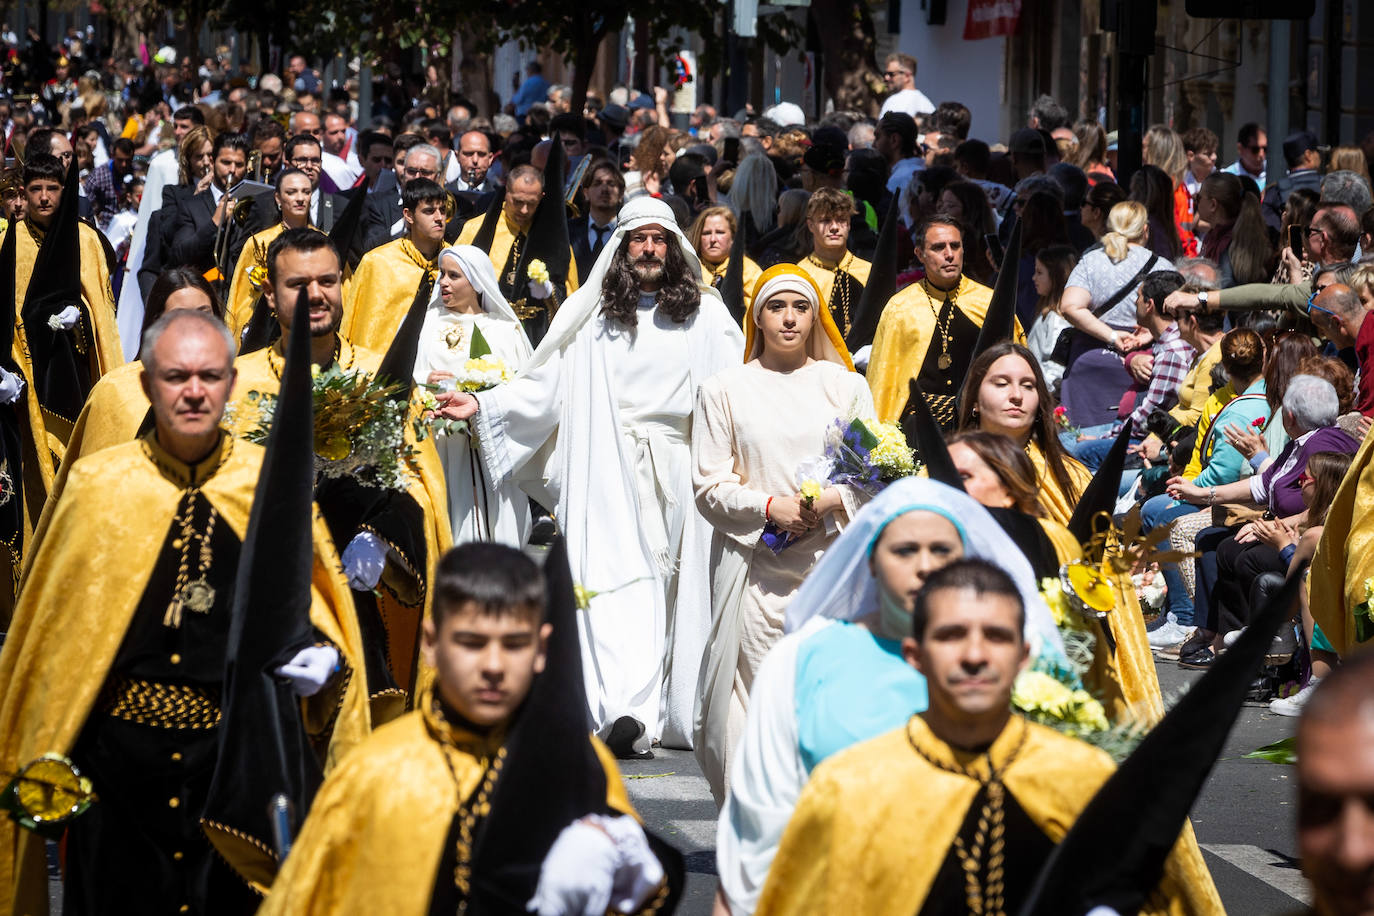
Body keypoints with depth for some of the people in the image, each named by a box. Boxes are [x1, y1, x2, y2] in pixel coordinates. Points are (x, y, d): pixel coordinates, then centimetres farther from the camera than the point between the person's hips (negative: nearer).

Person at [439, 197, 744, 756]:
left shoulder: (706, 315, 12)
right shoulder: (589, 315, 12)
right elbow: (544, 386, 11)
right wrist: (481, 405, 0)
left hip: (681, 473, 1)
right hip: (611, 473, -1)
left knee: (679, 587, 0)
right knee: (617, 581, -14)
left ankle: (678, 714, 7)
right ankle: (625, 711, -24)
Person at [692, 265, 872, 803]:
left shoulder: (846, 386, 13)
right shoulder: (725, 390, 10)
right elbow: (710, 487, 5)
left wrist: (833, 501, -9)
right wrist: (771, 507, -10)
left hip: (830, 562, 1)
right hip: (755, 568, -1)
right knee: (753, 692, -7)